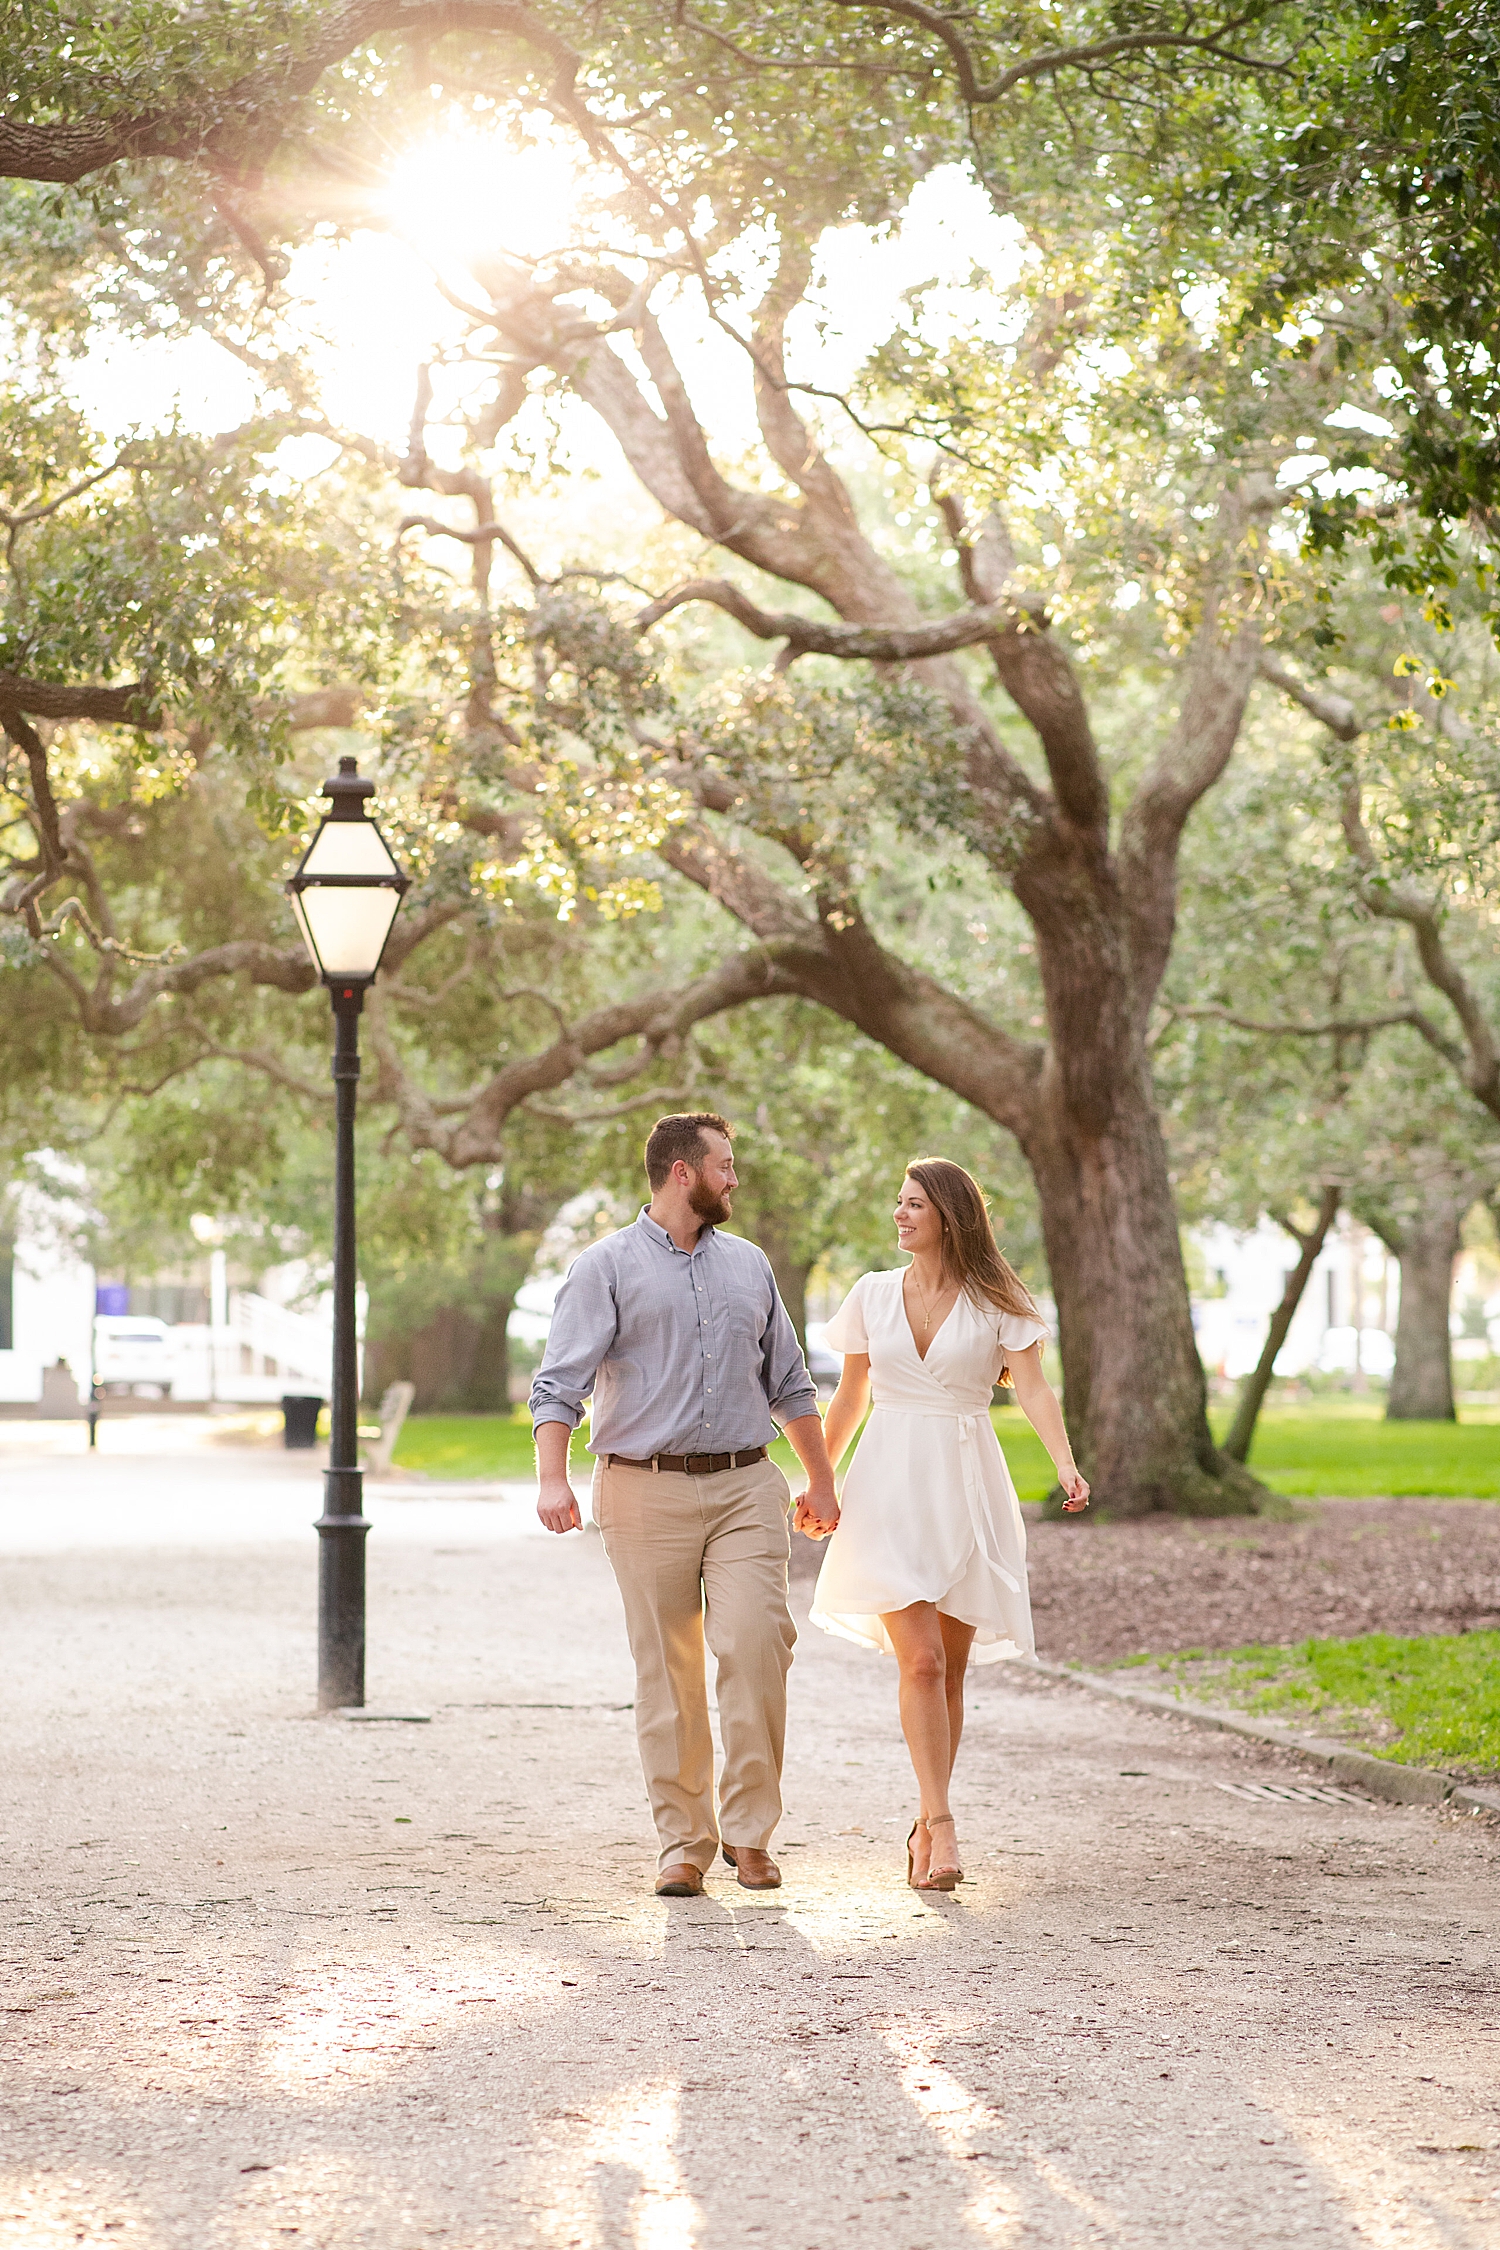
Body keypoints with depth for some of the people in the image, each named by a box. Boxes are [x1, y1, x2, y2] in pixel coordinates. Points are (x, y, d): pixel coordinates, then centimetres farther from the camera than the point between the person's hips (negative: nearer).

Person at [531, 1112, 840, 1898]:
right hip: (647, 1490, -3)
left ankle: (749, 1829, -3)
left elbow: (789, 1382, 25)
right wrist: (552, 1479, -20)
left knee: (756, 1643, -13)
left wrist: (821, 1479, 25)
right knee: (667, 1671, 0)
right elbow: (560, 1383, -6)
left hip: (745, 1487, 3)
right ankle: (683, 1842, 8)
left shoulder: (749, 1265, 16)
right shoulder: (607, 1267, 1)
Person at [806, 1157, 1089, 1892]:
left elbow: (1033, 1390, -9)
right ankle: (942, 1826, -19)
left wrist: (1066, 1464, -25)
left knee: (950, 1666, 4)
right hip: (890, 1486, 0)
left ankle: (925, 1826, 16)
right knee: (920, 1659, -14)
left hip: (965, 1488, 0)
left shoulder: (995, 1303, 1)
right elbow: (849, 1398, 17)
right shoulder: (872, 1295, 8)